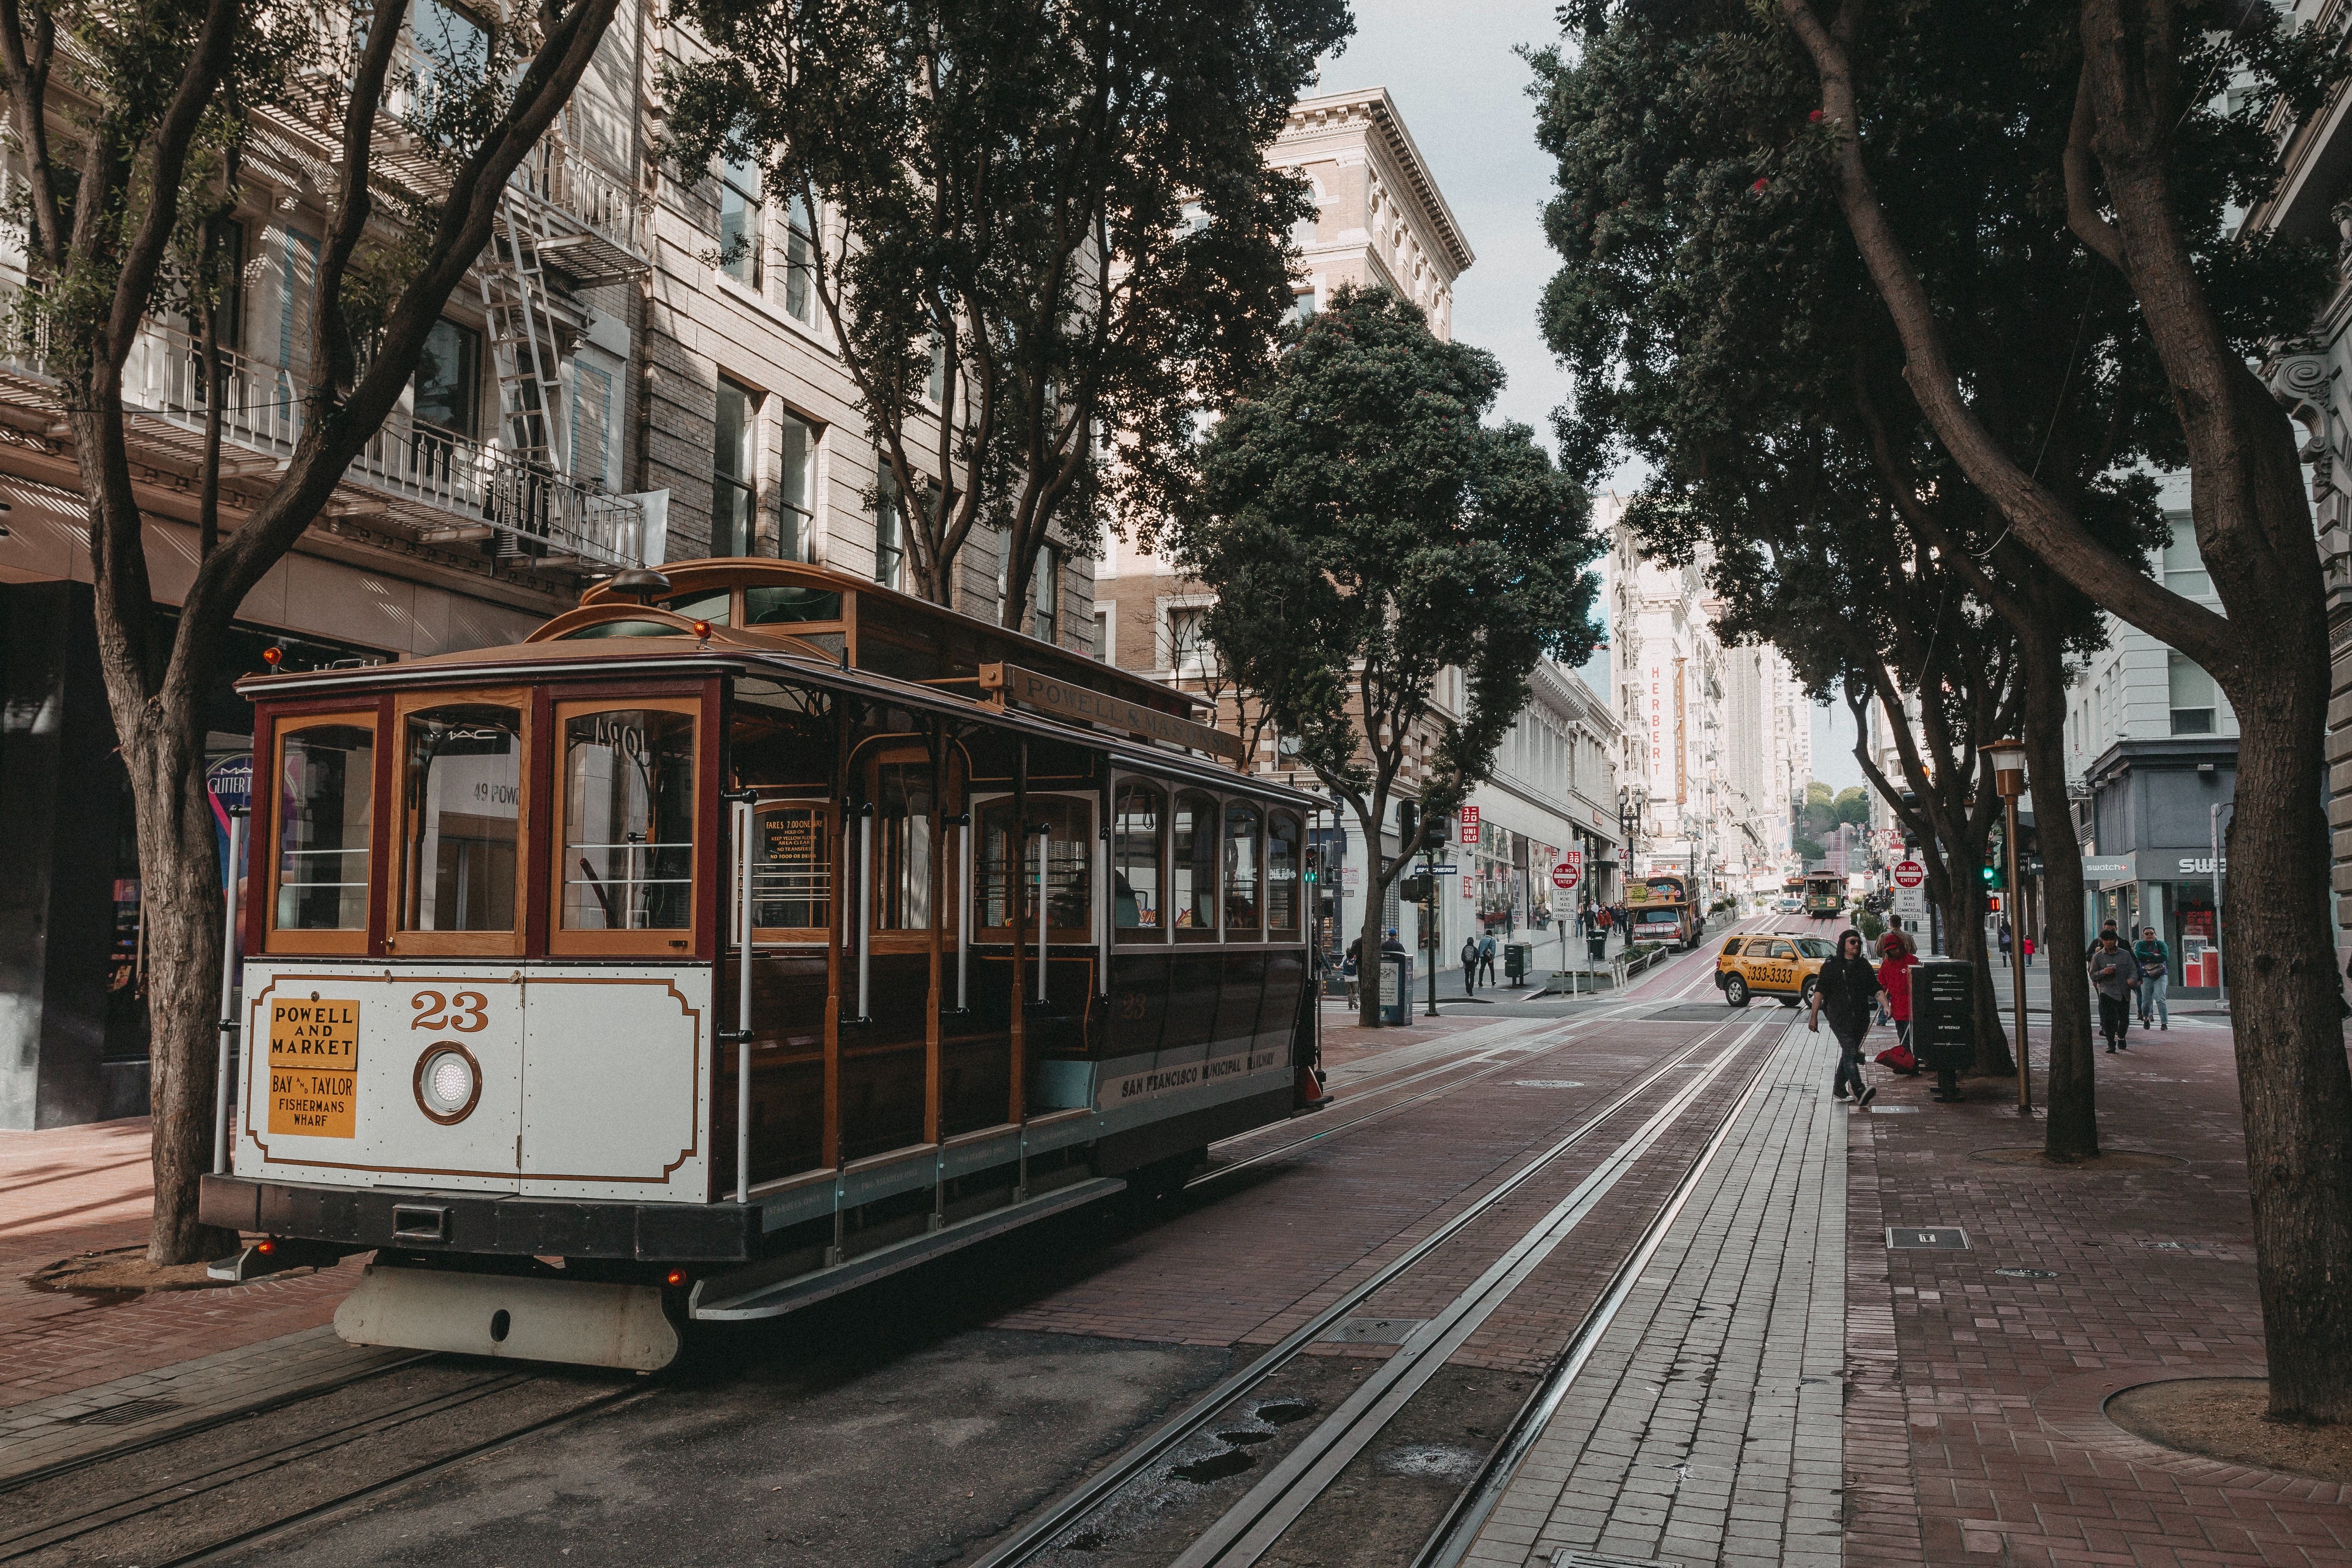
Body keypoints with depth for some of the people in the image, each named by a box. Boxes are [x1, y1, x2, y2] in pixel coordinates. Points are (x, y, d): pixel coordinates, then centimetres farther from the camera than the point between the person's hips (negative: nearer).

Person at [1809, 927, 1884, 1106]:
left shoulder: (1864, 965, 14)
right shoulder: (1831, 966, -1)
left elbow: (1876, 988, 13)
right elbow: (1819, 991, -3)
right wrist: (1814, 1016, -8)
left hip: (1860, 1018, 5)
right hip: (1840, 1017, -5)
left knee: (1849, 1053, 11)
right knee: (1850, 1052, -18)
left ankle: (1839, 1088, 26)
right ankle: (1860, 1091, -29)